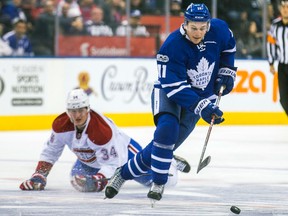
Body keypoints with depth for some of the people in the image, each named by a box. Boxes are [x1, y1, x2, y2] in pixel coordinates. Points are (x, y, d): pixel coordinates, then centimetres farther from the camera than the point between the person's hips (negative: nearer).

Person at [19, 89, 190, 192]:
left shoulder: (101, 130, -40)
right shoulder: (61, 125, -21)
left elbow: (111, 162, -37)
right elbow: (50, 152, -7)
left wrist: (97, 181, -50)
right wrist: (39, 176, -13)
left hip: (123, 153, -7)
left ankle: (171, 163, 28)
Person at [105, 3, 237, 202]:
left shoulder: (219, 30, -14)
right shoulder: (173, 46, -29)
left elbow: (229, 46, 12)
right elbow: (174, 87, -31)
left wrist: (226, 71, 1)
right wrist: (202, 107, -39)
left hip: (201, 96, 4)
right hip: (168, 93, -4)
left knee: (166, 145, -2)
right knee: (167, 128, -33)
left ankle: (125, 173, 15)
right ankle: (158, 183, -19)